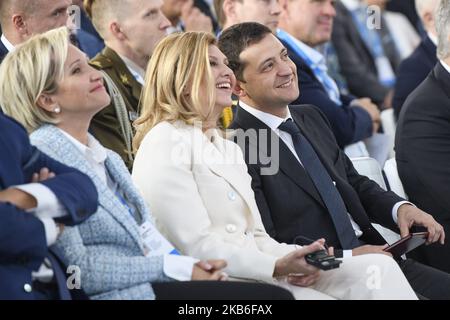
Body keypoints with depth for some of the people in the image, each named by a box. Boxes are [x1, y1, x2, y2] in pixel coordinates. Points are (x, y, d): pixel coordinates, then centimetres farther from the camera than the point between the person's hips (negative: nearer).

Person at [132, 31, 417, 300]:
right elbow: (195, 246, -14)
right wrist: (276, 267, -19)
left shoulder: (227, 147, 25)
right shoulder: (165, 143, -5)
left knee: (377, 266, -13)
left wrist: (297, 258, -3)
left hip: (255, 272, 9)